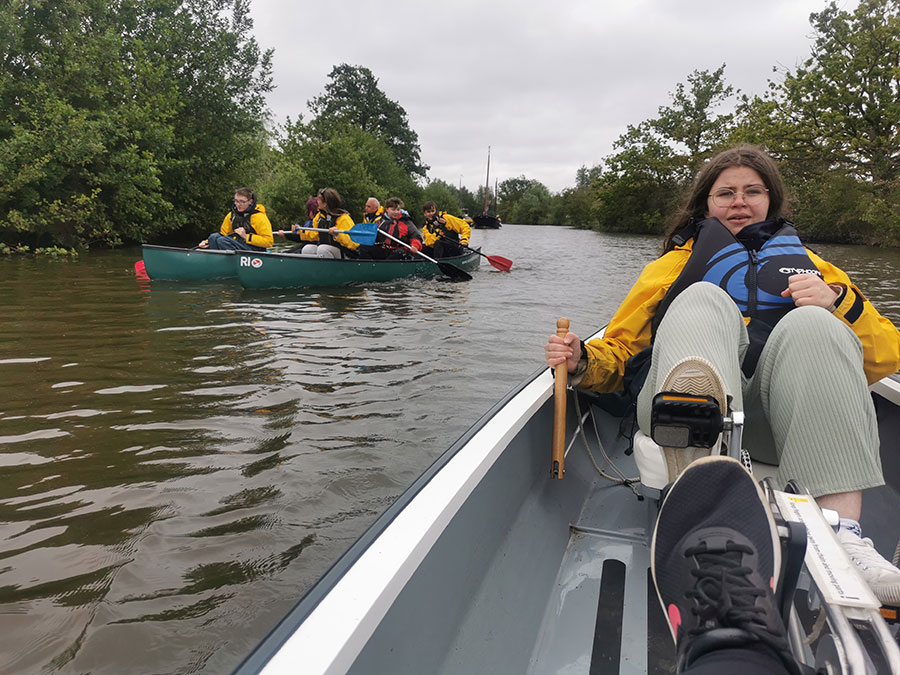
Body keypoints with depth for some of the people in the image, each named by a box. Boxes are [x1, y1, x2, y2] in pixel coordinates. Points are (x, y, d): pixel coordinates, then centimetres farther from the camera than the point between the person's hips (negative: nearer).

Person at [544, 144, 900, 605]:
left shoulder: (805, 262, 30)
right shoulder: (673, 265, 30)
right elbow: (617, 353, 21)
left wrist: (837, 301, -2)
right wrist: (582, 362, -2)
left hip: (782, 420, 1)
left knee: (810, 324, -26)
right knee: (704, 301, -26)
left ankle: (842, 536, -43)